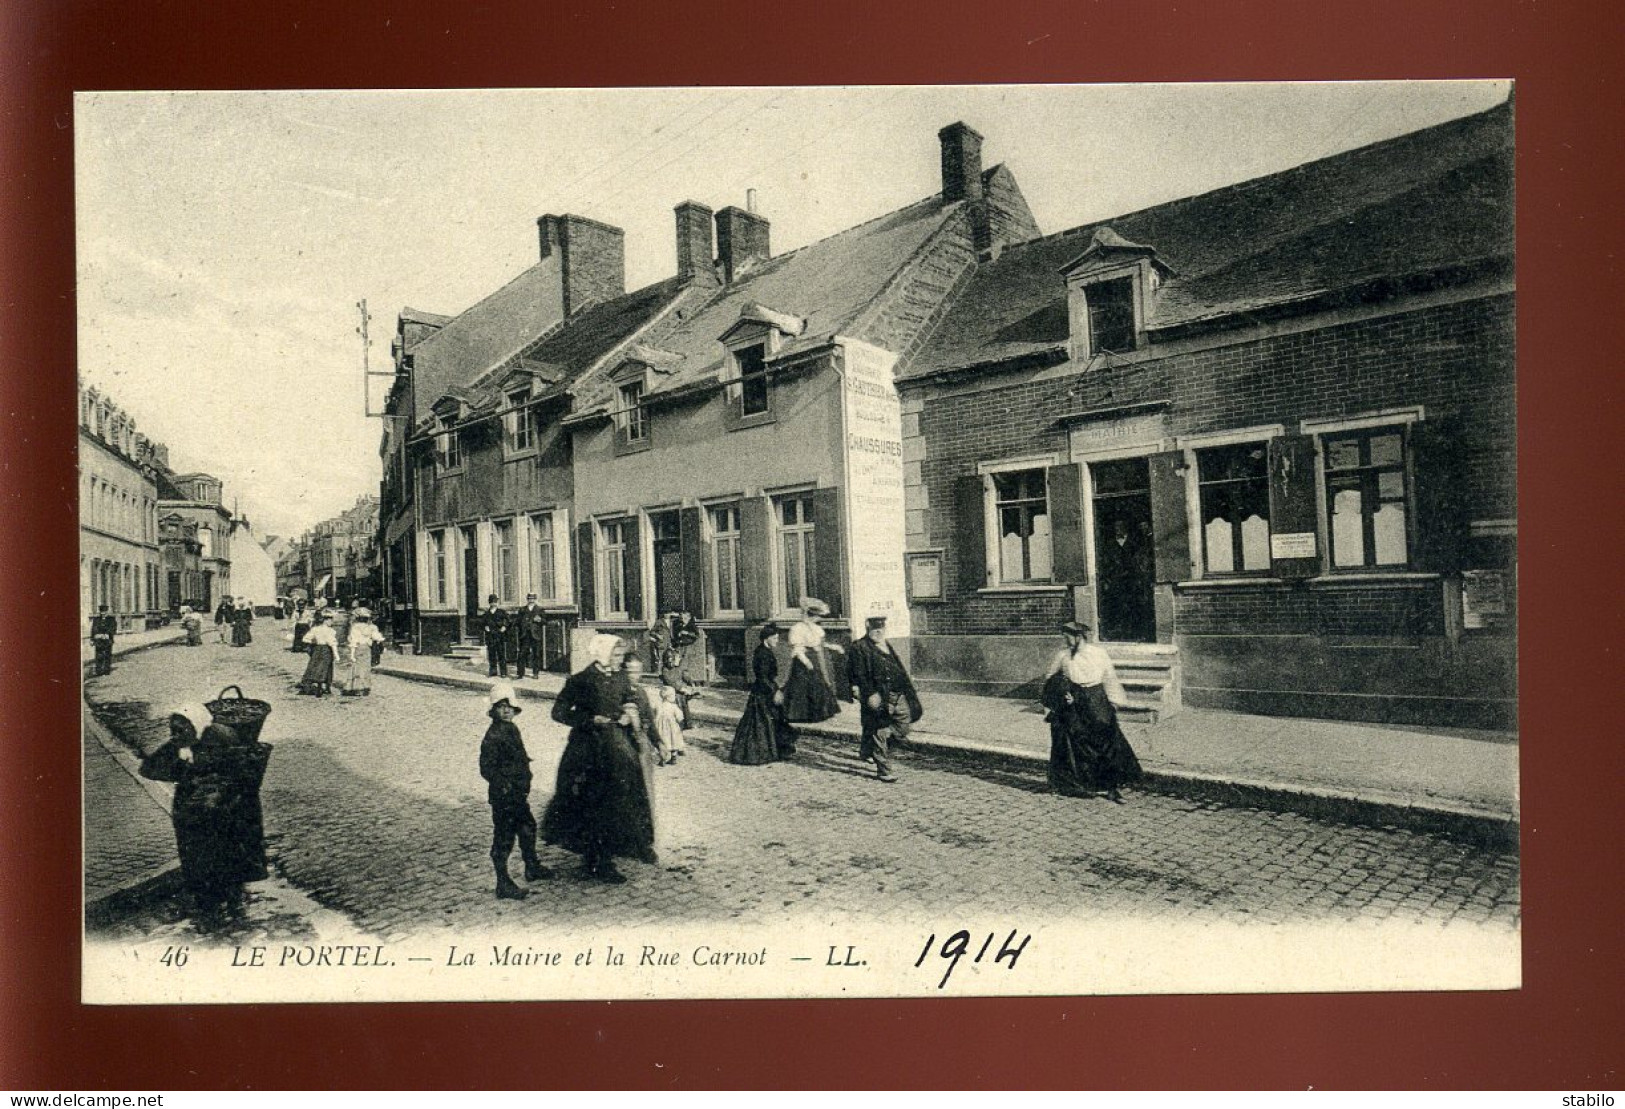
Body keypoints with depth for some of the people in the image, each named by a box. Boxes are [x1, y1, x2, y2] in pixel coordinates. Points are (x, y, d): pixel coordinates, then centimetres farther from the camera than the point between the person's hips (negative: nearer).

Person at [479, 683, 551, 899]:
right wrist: (505, 785, -26)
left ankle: (532, 868, 41)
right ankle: (504, 885, 7)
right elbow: (486, 769, -21)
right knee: (504, 838, -1)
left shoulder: (512, 729, 9)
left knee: (528, 828, 23)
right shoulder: (493, 736, -18)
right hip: (503, 796, -10)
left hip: (518, 794, 10)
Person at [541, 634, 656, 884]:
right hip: (588, 748, -6)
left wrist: (626, 716, 0)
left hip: (616, 744, 6)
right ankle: (596, 863, 6)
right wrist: (591, 720, -19)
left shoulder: (620, 678, 7)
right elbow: (559, 712, -10)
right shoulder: (580, 680, -11)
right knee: (593, 804, -3)